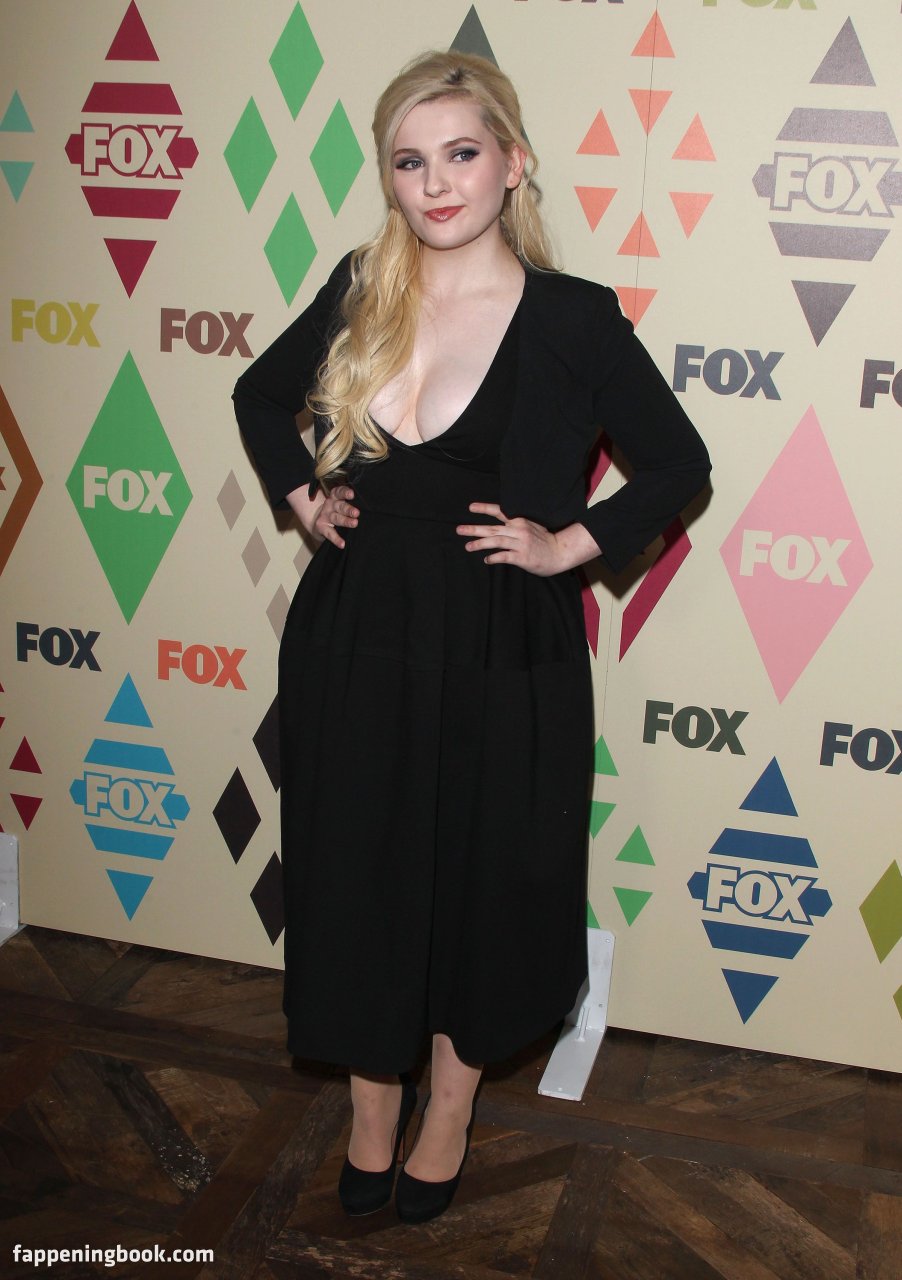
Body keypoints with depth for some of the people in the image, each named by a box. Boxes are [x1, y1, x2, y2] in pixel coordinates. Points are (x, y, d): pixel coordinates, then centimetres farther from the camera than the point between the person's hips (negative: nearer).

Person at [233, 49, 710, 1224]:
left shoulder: (573, 319, -9)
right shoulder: (359, 293, 1)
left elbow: (678, 463, -1)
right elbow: (262, 395, 17)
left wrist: (571, 545, -10)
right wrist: (301, 494, 4)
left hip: (499, 654, -3)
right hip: (355, 639, 3)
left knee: (479, 882, 12)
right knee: (358, 876, 13)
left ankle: (450, 1106, 38)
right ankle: (374, 1103, 38)